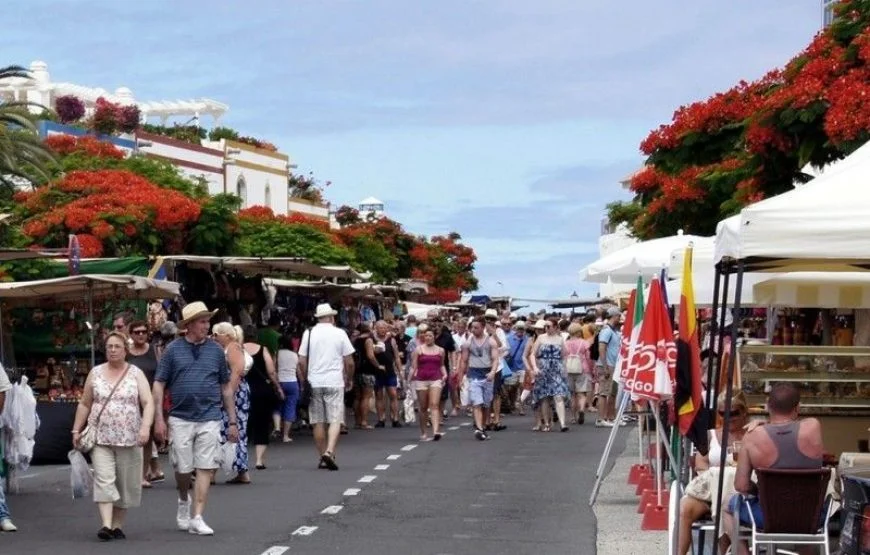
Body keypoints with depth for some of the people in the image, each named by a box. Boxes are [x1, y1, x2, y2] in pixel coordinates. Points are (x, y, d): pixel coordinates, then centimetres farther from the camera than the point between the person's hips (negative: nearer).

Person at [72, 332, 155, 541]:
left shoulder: (136, 374, 4)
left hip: (129, 438, 0)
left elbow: (148, 403, -5)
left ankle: (118, 525, 14)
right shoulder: (95, 373, 8)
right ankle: (106, 525, -19)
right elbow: (84, 404, 13)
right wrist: (76, 430, 7)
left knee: (125, 483, 4)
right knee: (104, 480, -12)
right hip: (100, 437, 0)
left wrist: (146, 427, -20)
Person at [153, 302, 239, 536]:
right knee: (182, 468, 5)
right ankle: (183, 501, 35)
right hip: (181, 418, -1)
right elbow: (159, 384, 2)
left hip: (209, 419, 1)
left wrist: (233, 422, 9)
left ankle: (197, 518, 1)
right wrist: (159, 418, -6)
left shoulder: (216, 350, 6)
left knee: (205, 468, -4)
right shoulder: (173, 349, 1)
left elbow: (226, 387, 11)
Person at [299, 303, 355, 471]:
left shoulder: (309, 333, 3)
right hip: (335, 382, -2)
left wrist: (304, 380, 16)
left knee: (318, 422, 8)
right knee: (335, 420, -2)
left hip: (314, 383, 2)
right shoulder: (339, 333, 0)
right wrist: (349, 379, 16)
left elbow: (302, 361, 3)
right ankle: (329, 452, -21)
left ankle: (322, 457, 13)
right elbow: (349, 362, 1)